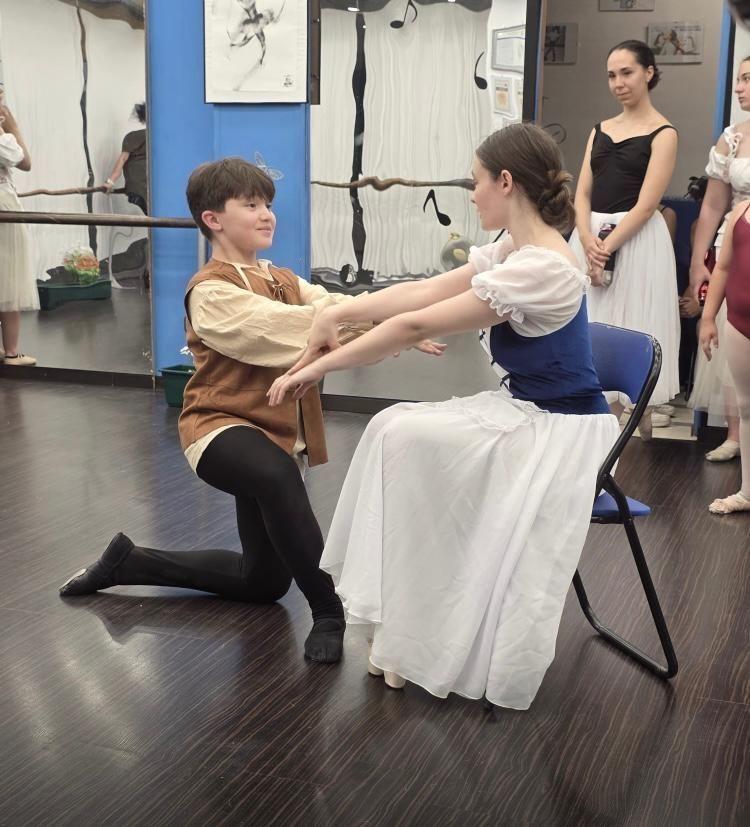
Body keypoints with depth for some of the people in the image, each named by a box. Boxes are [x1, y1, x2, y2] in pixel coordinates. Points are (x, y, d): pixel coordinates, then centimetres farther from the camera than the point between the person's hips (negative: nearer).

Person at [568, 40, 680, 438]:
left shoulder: (663, 133, -4)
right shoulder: (600, 130, 13)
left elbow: (645, 206, -12)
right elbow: (582, 193, 5)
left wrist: (608, 248, -17)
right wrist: (588, 241, -11)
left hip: (636, 241, -6)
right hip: (591, 237, 6)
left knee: (632, 327, -3)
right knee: (591, 326, 7)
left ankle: (638, 414, 6)